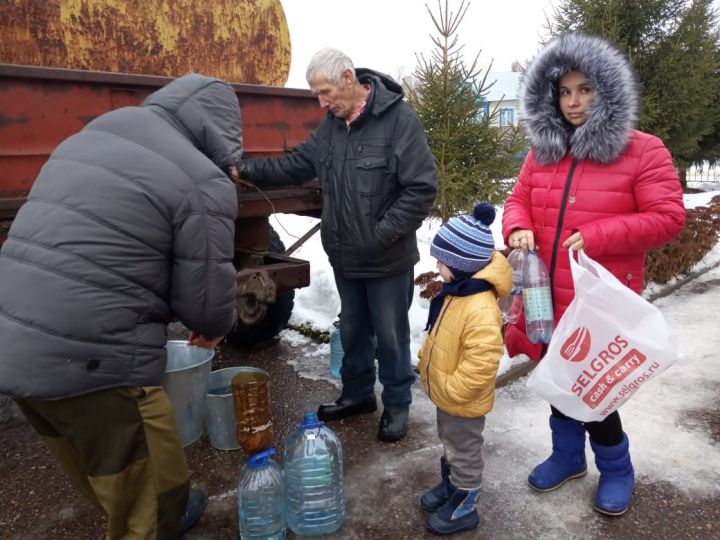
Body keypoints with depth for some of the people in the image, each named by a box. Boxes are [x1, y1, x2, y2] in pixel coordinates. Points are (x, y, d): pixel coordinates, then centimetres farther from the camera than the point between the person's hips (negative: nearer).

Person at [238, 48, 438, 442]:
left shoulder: (398, 118, -16)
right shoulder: (331, 124, 5)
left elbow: (422, 187, -19)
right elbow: (295, 165, 11)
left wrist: (382, 234, -20)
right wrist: (246, 169, -2)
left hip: (388, 260, -6)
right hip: (345, 257, 6)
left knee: (391, 334, 10)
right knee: (352, 330, 20)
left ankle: (397, 404, 30)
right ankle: (357, 393, 40)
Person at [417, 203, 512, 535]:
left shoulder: (481, 310, -35)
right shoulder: (457, 291, -3)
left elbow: (482, 361, -36)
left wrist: (451, 389, -26)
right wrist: (427, 361, 13)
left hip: (463, 401, -9)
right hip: (446, 392, 9)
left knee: (464, 453, 13)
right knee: (449, 445, 29)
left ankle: (463, 508, 34)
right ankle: (449, 486, 50)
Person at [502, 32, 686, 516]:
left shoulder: (642, 151, -7)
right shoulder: (542, 152, 8)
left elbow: (668, 217, -11)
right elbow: (519, 201, 13)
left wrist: (597, 237, -20)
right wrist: (519, 229, -11)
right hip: (548, 298, 5)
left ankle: (616, 469, 32)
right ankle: (568, 456, 41)